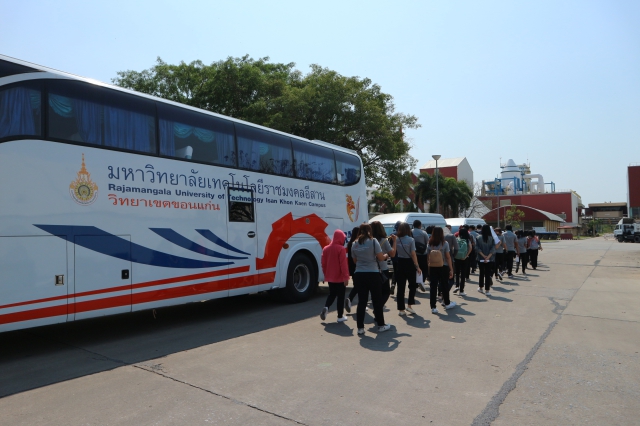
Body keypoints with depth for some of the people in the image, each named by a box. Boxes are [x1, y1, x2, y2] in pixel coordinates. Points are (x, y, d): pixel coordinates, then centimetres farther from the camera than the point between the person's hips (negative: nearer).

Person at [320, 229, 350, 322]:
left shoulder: (326, 248, 4)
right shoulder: (341, 249, -16)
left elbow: (323, 263, 9)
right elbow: (344, 264, -19)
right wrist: (346, 277, -15)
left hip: (330, 277, 6)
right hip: (340, 277, -6)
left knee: (331, 294, 19)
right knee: (340, 296, 6)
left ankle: (326, 307, -6)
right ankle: (340, 316, 12)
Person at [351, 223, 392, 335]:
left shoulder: (355, 244, 6)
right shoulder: (373, 241, -7)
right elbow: (381, 257, -6)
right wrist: (386, 256, 14)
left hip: (359, 274, 4)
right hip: (373, 274, -4)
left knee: (361, 301, 8)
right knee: (377, 300, 9)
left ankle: (360, 327, 9)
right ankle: (381, 325, 20)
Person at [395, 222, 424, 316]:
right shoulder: (411, 240, -11)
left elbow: (394, 253, 0)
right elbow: (413, 254, -14)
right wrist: (417, 266, -11)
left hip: (400, 263, 3)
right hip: (409, 263, -3)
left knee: (401, 287, 7)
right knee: (413, 285, 16)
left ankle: (401, 309, 10)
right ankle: (409, 305, 9)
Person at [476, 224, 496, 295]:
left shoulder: (479, 237, -5)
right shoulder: (492, 238, -5)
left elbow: (477, 248, -11)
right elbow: (493, 248, -12)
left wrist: (483, 255, -12)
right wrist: (488, 257, -15)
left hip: (481, 259, 1)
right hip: (490, 259, -1)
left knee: (481, 273, 17)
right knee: (488, 274, 2)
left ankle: (480, 287, 29)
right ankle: (487, 290, -1)